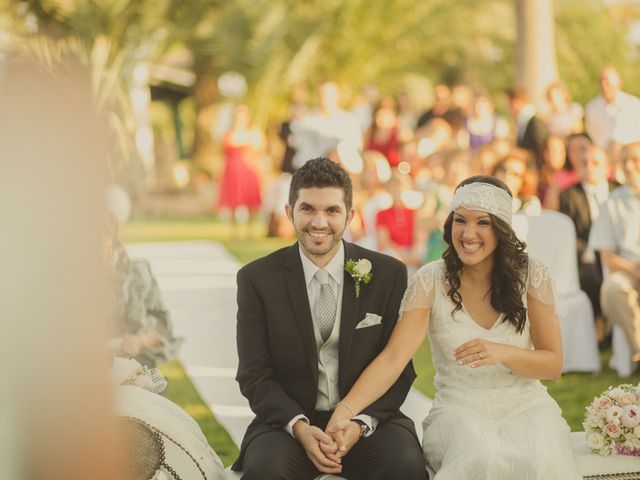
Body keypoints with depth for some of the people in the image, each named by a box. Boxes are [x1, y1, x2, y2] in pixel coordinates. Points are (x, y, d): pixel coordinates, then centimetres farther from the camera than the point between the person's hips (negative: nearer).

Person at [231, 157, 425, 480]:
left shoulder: (389, 275, 0)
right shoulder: (257, 280, -1)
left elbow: (398, 369, 2)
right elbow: (255, 377, -1)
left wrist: (359, 424, -15)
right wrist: (299, 427, -18)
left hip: (367, 419, 0)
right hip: (289, 420, 0)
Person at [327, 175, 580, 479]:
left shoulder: (530, 274, -1)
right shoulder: (430, 281, -5)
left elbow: (553, 364, 1)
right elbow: (393, 359, -14)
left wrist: (502, 353, -19)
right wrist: (344, 411, -30)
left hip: (526, 406, 1)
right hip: (458, 410, -1)